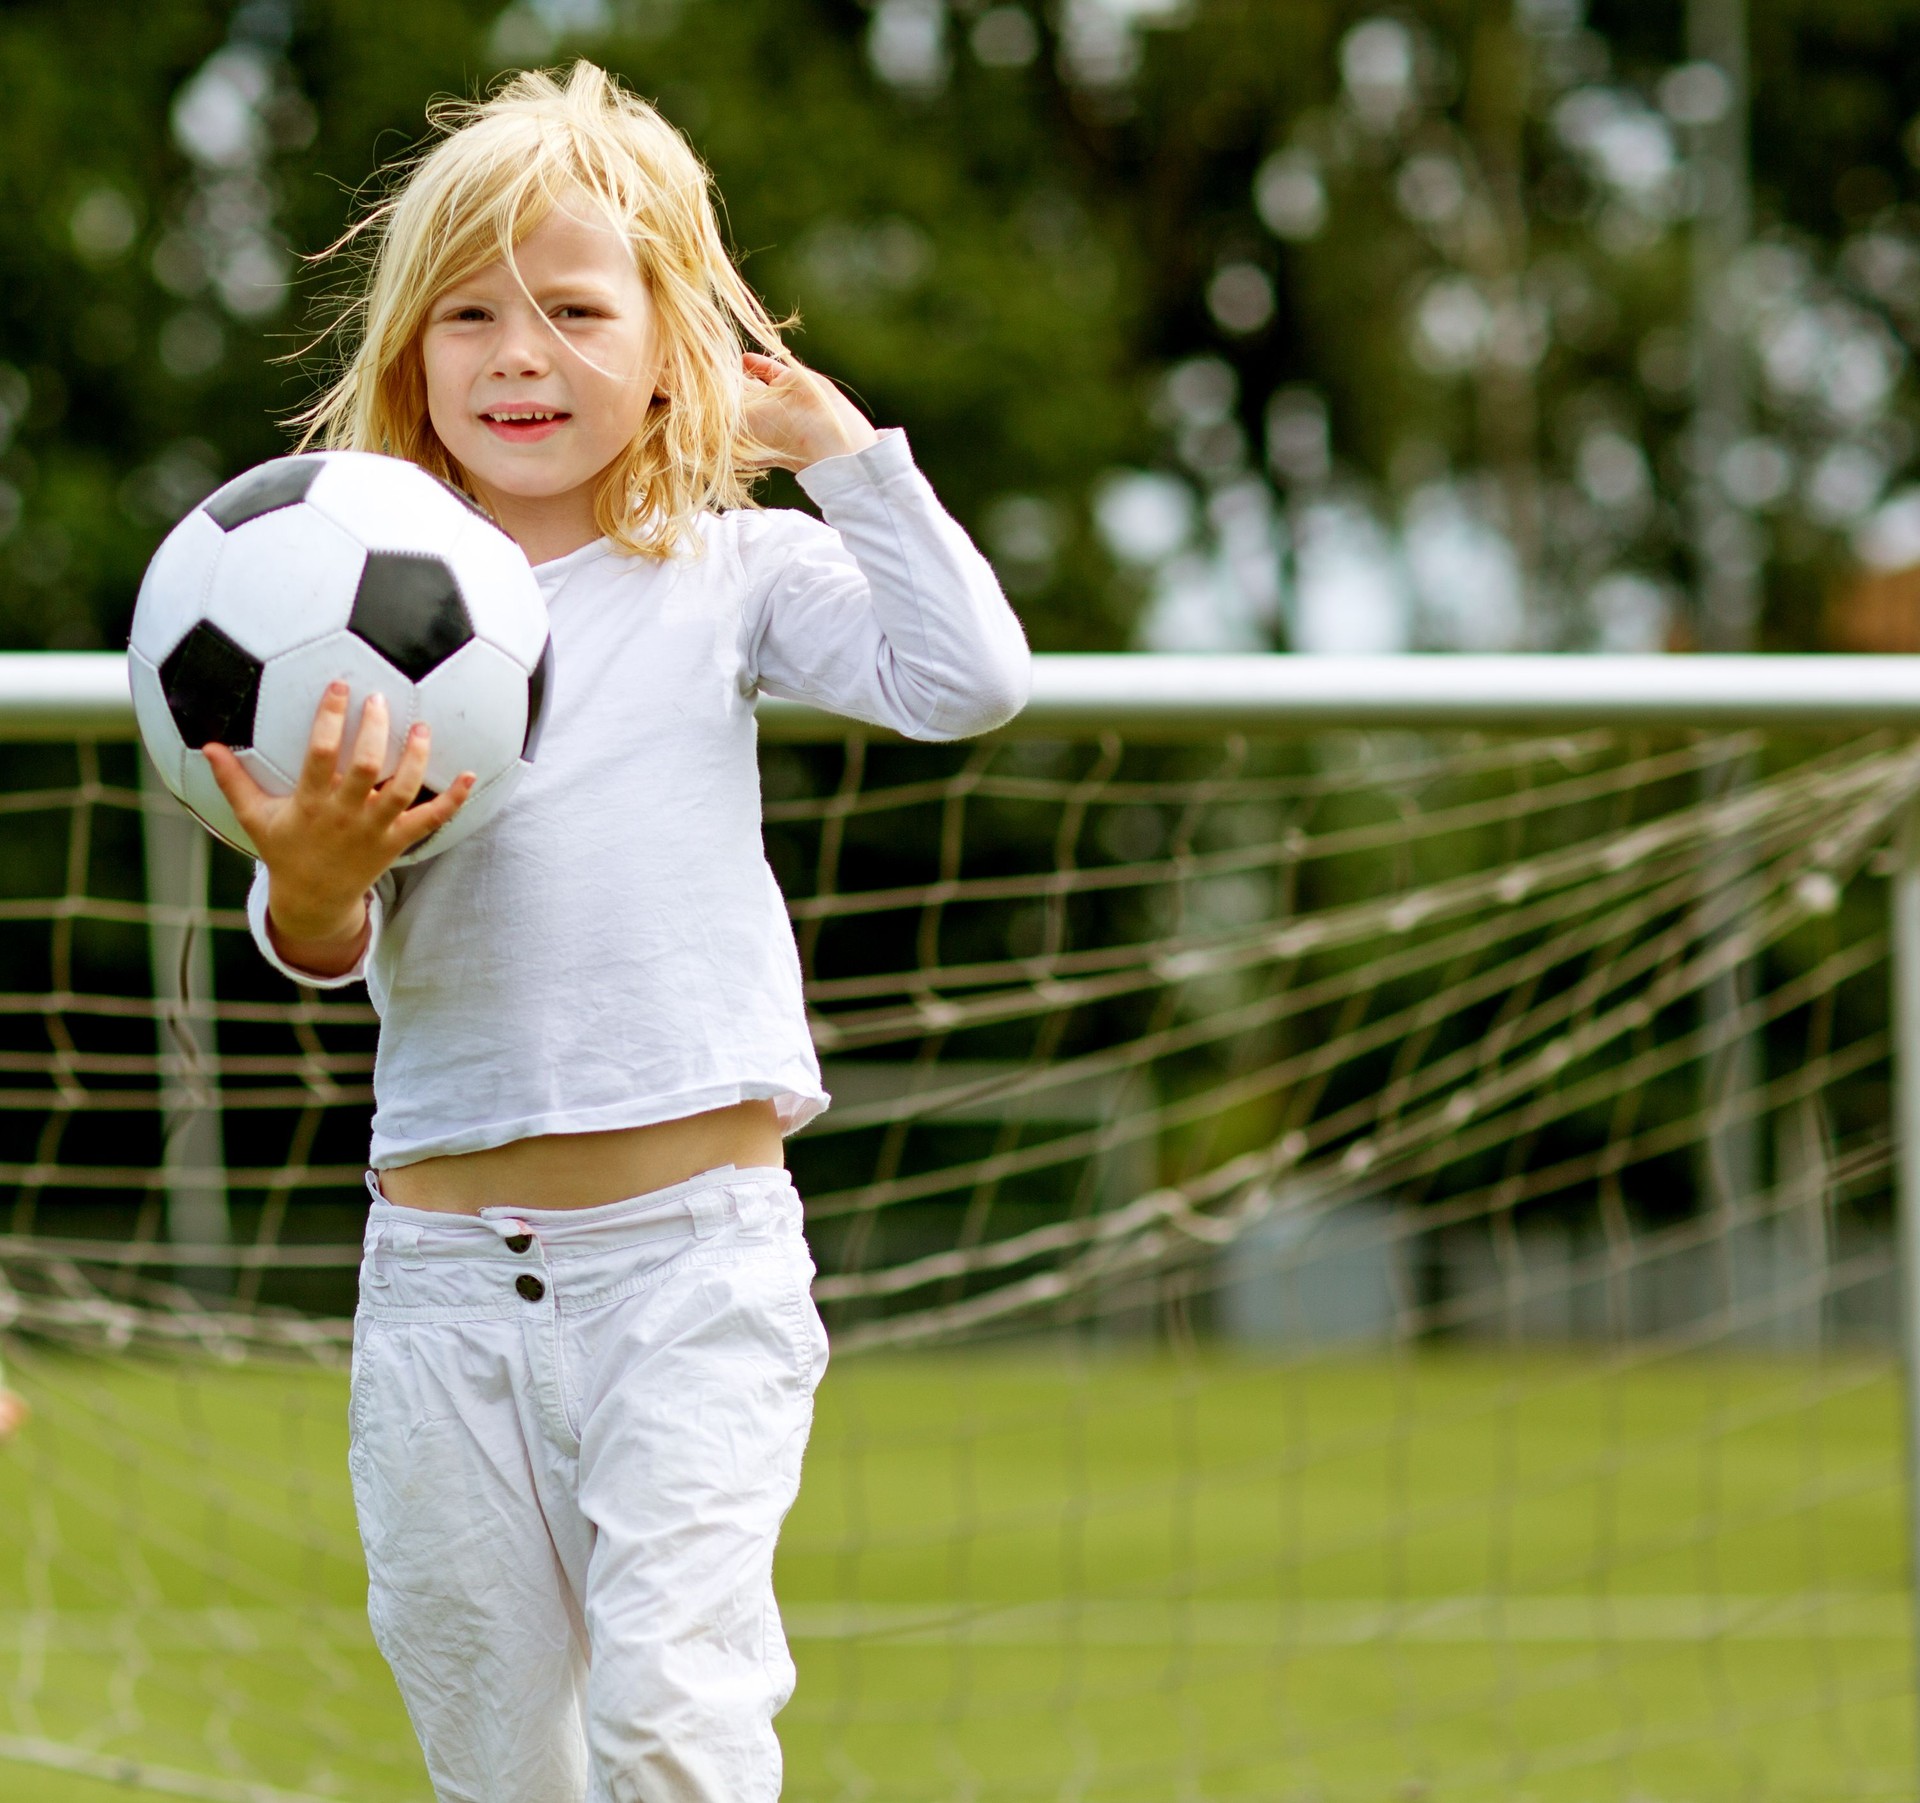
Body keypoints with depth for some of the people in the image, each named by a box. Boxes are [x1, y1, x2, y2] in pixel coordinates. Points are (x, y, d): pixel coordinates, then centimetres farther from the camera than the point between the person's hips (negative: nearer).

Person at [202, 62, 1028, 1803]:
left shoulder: (734, 573, 2)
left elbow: (967, 678, -11)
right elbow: (324, 954, -1)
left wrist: (841, 446, -5)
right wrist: (314, 873, -25)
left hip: (690, 1249, -2)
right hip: (442, 1261, 2)